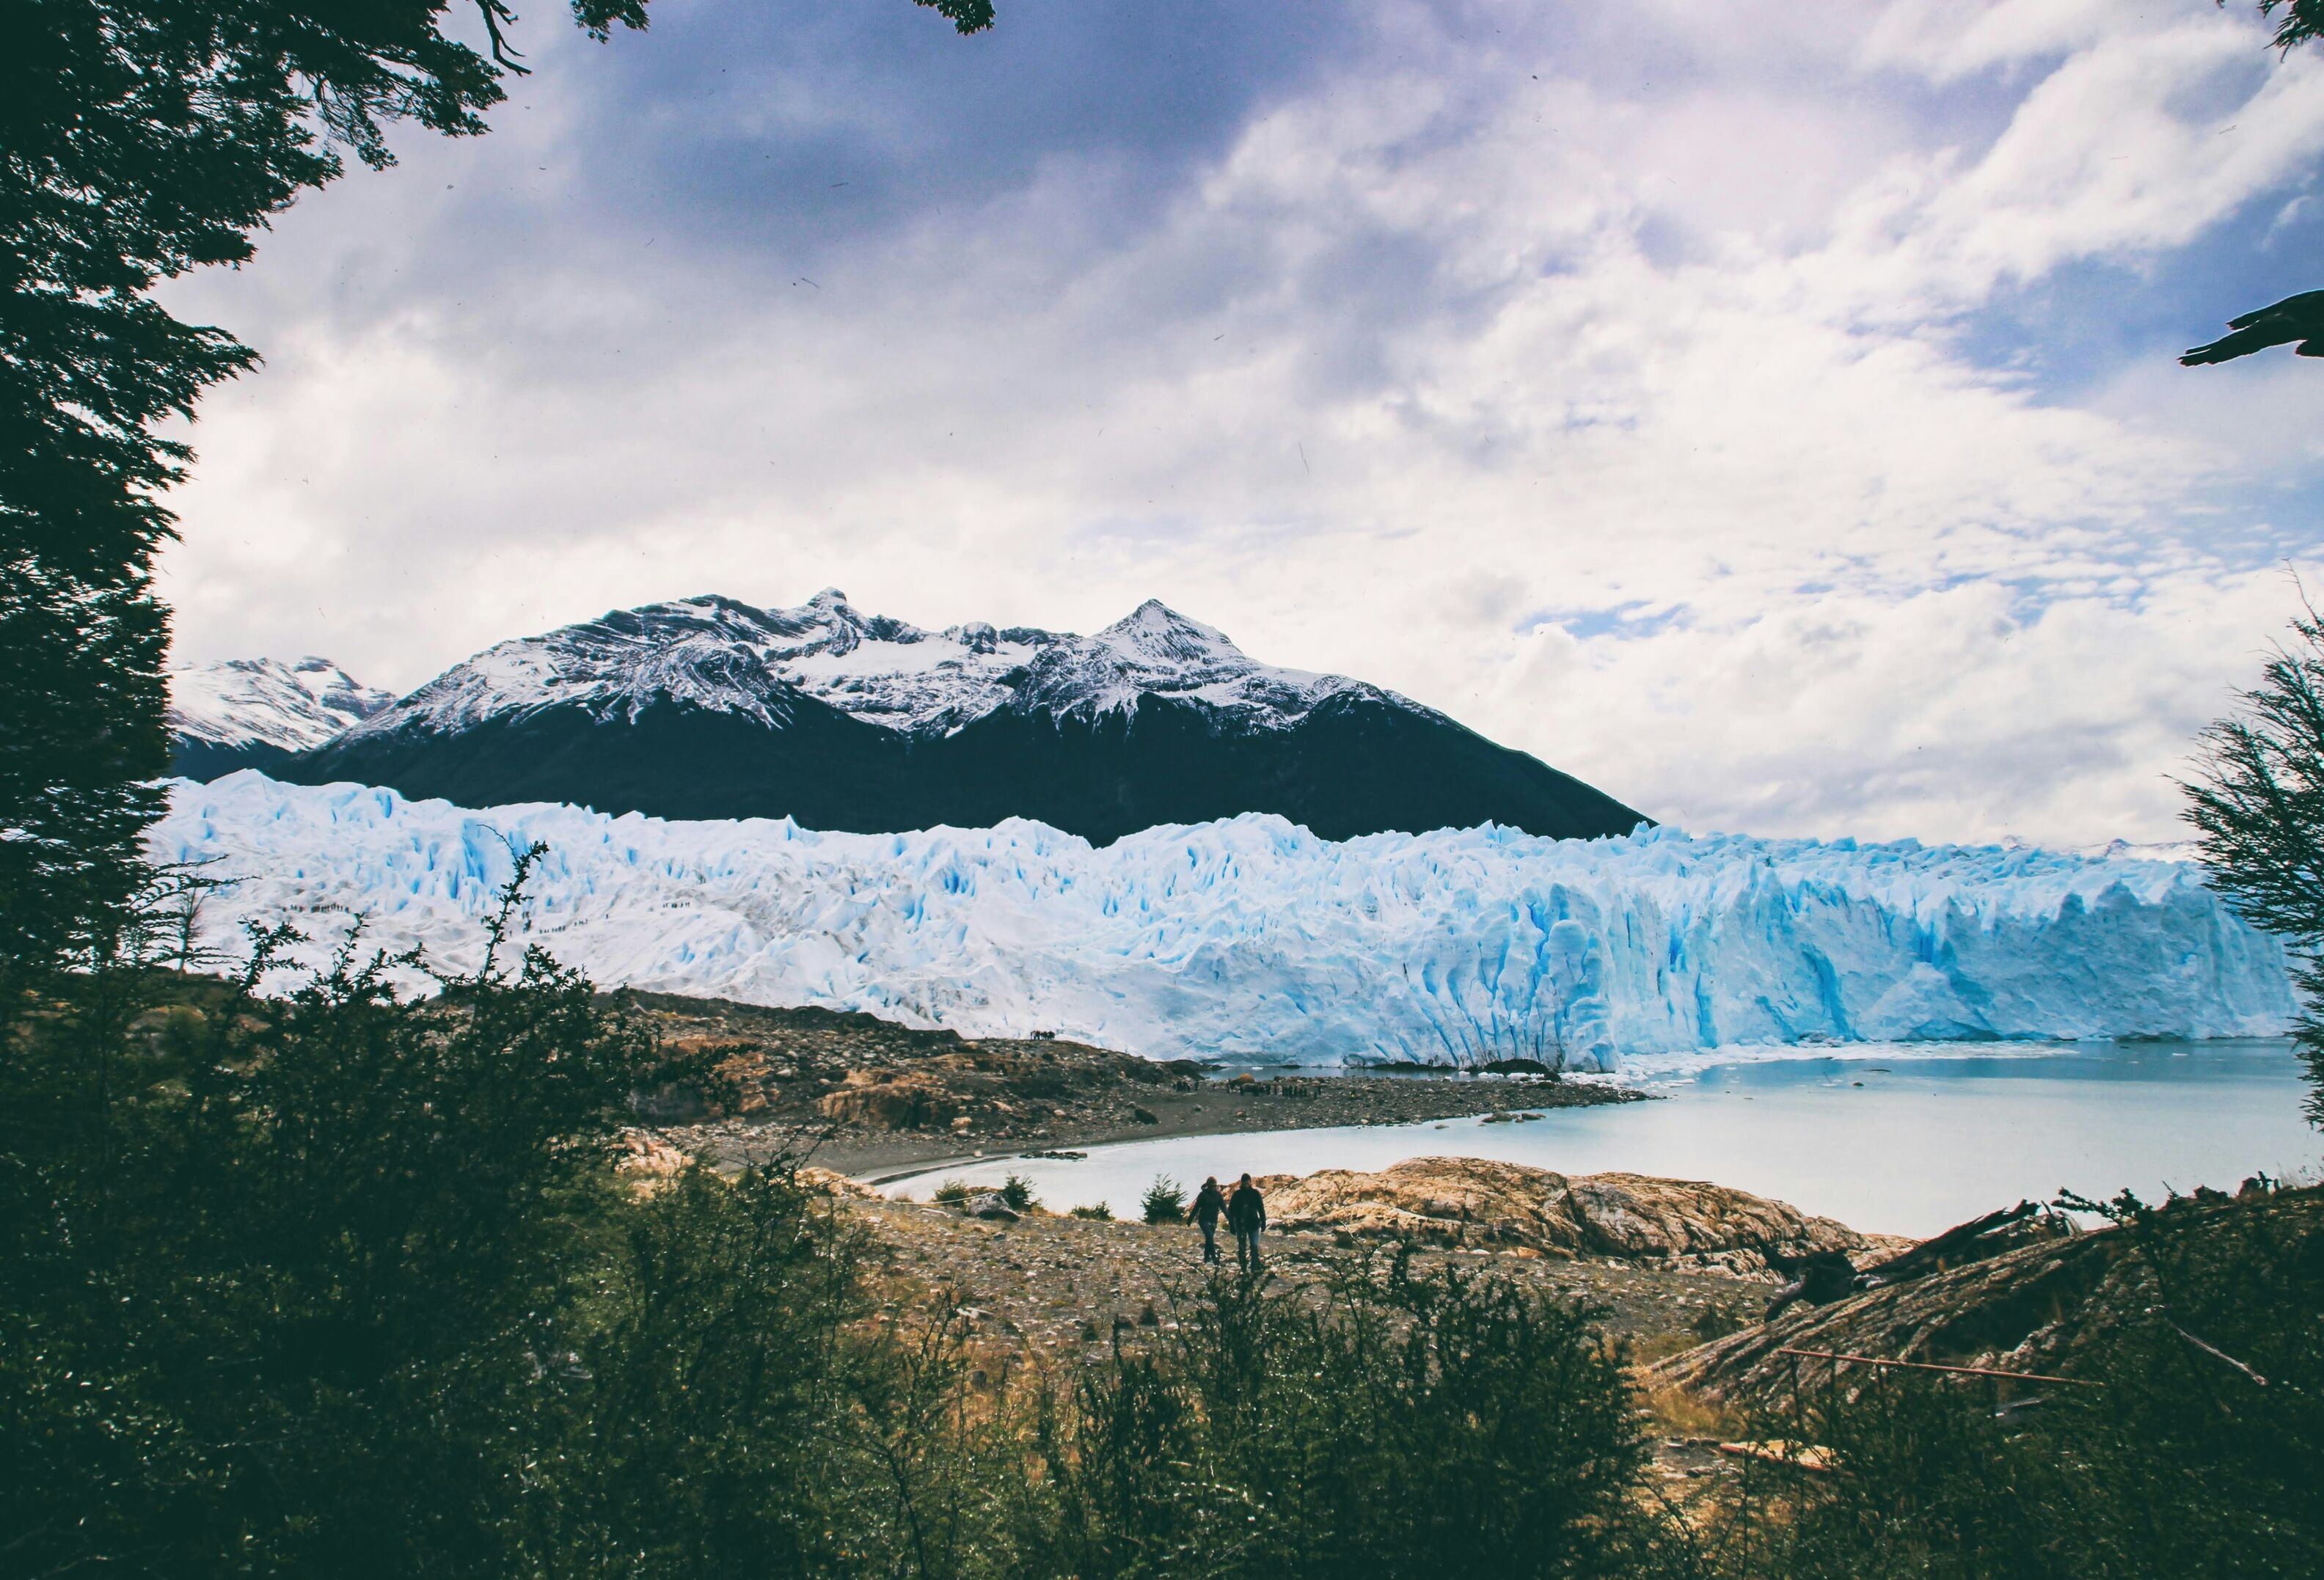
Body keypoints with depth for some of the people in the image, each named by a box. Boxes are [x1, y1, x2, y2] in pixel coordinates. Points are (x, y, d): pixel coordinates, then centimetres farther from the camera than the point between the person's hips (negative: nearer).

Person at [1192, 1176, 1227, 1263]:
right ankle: (1214, 1257, -24)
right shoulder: (1203, 1194, -6)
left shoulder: (1219, 1194, 1)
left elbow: (1223, 1207, -2)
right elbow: (1196, 1207, -1)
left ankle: (1207, 1258, 19)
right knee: (1210, 1236, -20)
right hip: (1204, 1220, -3)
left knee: (1209, 1239, 7)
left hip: (1214, 1220, 3)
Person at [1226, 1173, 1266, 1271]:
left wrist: (1263, 1222, 1)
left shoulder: (1255, 1193, 1)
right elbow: (1231, 1210, 2)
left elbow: (1261, 1208, 5)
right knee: (1242, 1247, 5)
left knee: (1254, 1246, -8)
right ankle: (1243, 1267, 13)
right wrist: (1232, 1225, -1)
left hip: (1254, 1223, 0)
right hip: (1240, 1224, 0)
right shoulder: (1237, 1194, -1)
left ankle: (1255, 1266, -3)